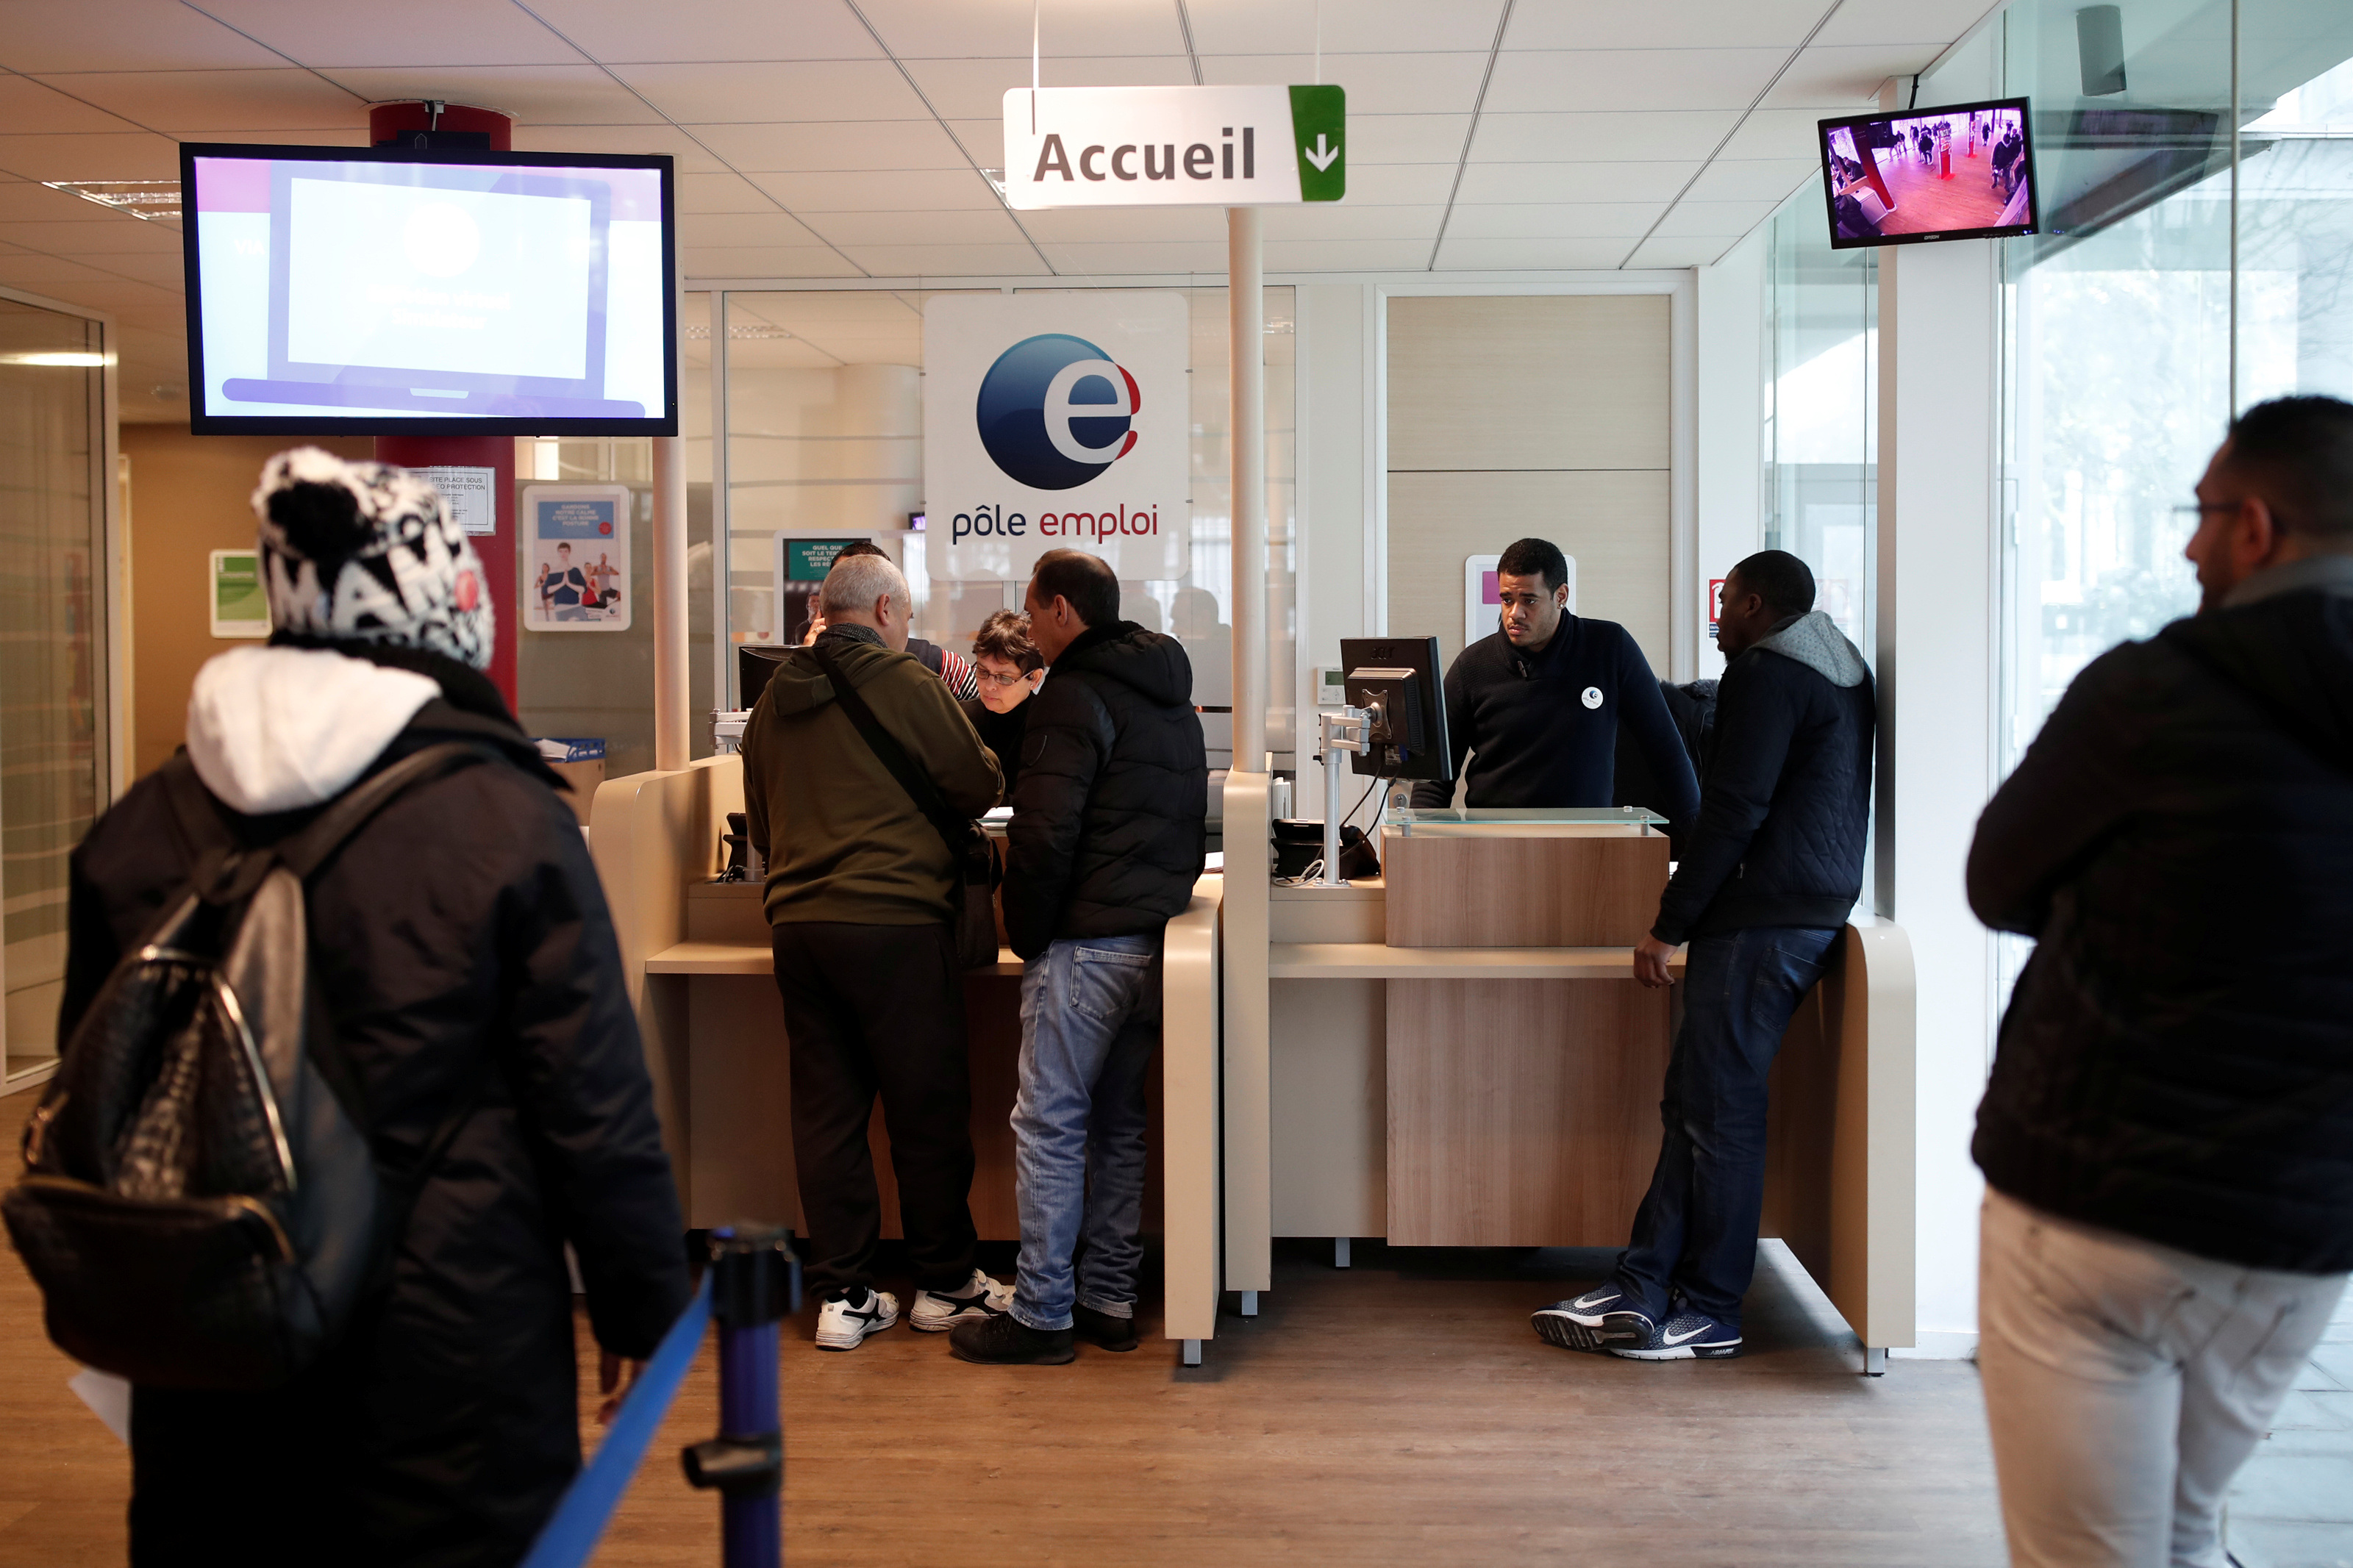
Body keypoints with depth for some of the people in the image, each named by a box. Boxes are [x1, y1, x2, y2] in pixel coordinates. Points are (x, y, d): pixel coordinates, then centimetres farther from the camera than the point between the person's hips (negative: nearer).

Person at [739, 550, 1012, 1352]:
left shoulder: (775, 697, 11)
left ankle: (843, 1295, 12)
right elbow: (978, 786, -4)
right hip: (894, 920, -6)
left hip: (796, 922, 6)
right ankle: (946, 1283, 17)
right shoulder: (904, 683, -7)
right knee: (928, 1108, 6)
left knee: (826, 1108, 9)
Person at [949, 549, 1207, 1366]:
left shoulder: (1076, 695, -11)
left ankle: (1042, 1314, 1)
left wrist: (1024, 932, -8)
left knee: (1050, 1124, -3)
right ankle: (1111, 1298, 20)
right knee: (1117, 1120, 15)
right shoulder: (1174, 701, 17)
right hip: (1157, 935, 9)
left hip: (1085, 943, -9)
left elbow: (1045, 831, -19)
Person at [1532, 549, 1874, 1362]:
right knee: (1694, 1101, 8)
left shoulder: (1766, 672, -9)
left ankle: (1710, 1312, 3)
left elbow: (1734, 809, -16)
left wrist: (1670, 923, -12)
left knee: (1719, 1109, -4)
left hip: (1760, 920, -10)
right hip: (1813, 908, 10)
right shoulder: (1841, 672, 21)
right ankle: (1644, 1287, 9)